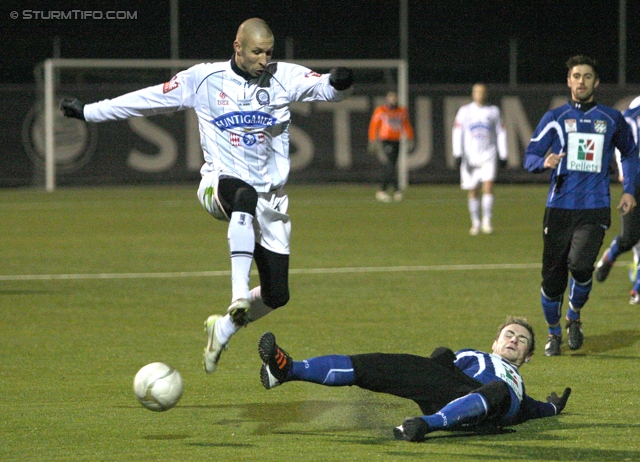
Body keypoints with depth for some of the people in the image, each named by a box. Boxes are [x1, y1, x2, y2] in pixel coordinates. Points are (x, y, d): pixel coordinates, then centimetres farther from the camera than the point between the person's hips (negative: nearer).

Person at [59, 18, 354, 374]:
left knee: (277, 295, -3)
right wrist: (88, 112, 12)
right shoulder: (204, 79, 3)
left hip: (270, 199, 3)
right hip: (221, 184, -2)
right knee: (245, 195, -42)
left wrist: (337, 83, -34)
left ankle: (225, 327, 28)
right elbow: (149, 99, 10)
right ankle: (239, 293, -49)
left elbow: (325, 88, -9)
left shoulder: (285, 78, 3)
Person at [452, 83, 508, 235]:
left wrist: (503, 155, 8)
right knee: (472, 191, 2)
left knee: (488, 186, -16)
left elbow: (501, 133, 13)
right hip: (470, 157, 1)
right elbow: (457, 133, 3)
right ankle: (475, 223, 13)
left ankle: (487, 222, -14)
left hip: (488, 157, -1)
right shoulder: (465, 111, 7)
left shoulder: (493, 111, 9)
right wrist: (458, 154, -6)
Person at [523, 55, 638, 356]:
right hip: (559, 208, 1)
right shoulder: (555, 118, 7)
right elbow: (530, 156, 3)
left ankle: (574, 317, 6)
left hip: (595, 210, 0)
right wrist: (545, 162, -20)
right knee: (552, 277, -1)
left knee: (580, 264, -22)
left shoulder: (612, 119, 11)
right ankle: (554, 332, 23)